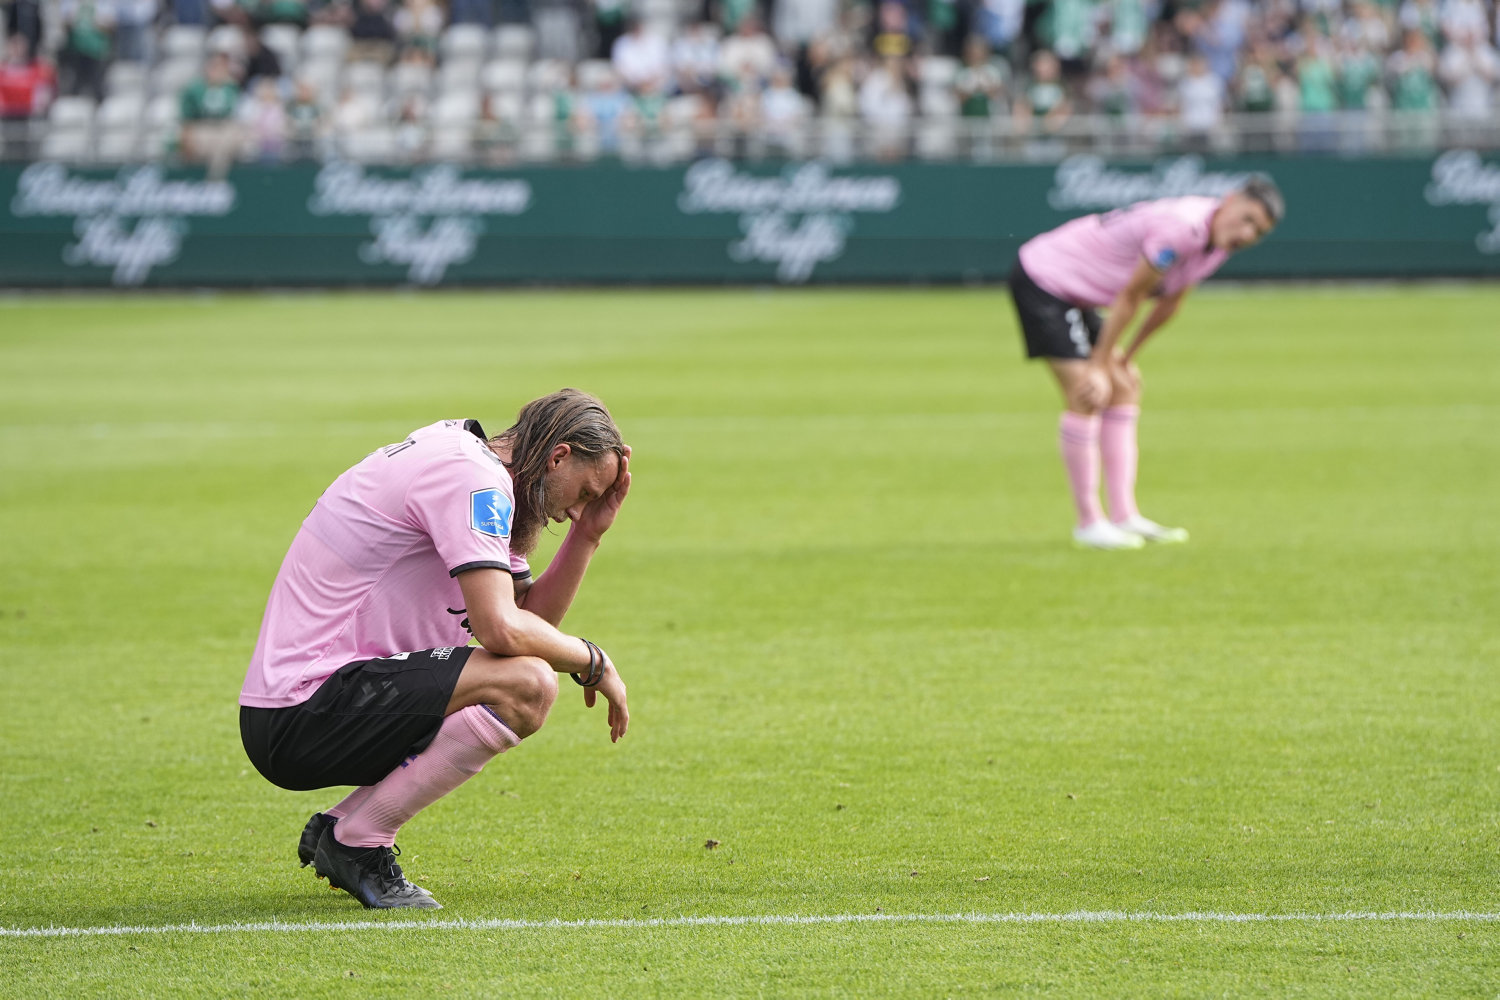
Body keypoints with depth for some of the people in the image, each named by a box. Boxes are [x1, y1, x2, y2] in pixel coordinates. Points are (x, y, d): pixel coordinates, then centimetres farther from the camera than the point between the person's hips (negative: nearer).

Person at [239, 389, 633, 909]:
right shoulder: (472, 477, -14)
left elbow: (531, 615, 20)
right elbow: (502, 629, -23)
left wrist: (587, 533, 12)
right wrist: (594, 661, -7)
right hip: (301, 711, -11)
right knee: (526, 684, -23)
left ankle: (337, 826, 14)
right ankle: (356, 842, -11)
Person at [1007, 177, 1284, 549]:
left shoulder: (1220, 237, 1)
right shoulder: (1181, 227, -29)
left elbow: (1169, 302, 14)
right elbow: (1129, 297, -22)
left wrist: (1126, 357, 19)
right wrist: (1099, 367, -14)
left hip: (1069, 291, 10)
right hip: (1041, 277, -10)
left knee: (1123, 390, 8)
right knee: (1087, 397, -14)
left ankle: (1124, 517, 10)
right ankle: (1088, 522, -5)